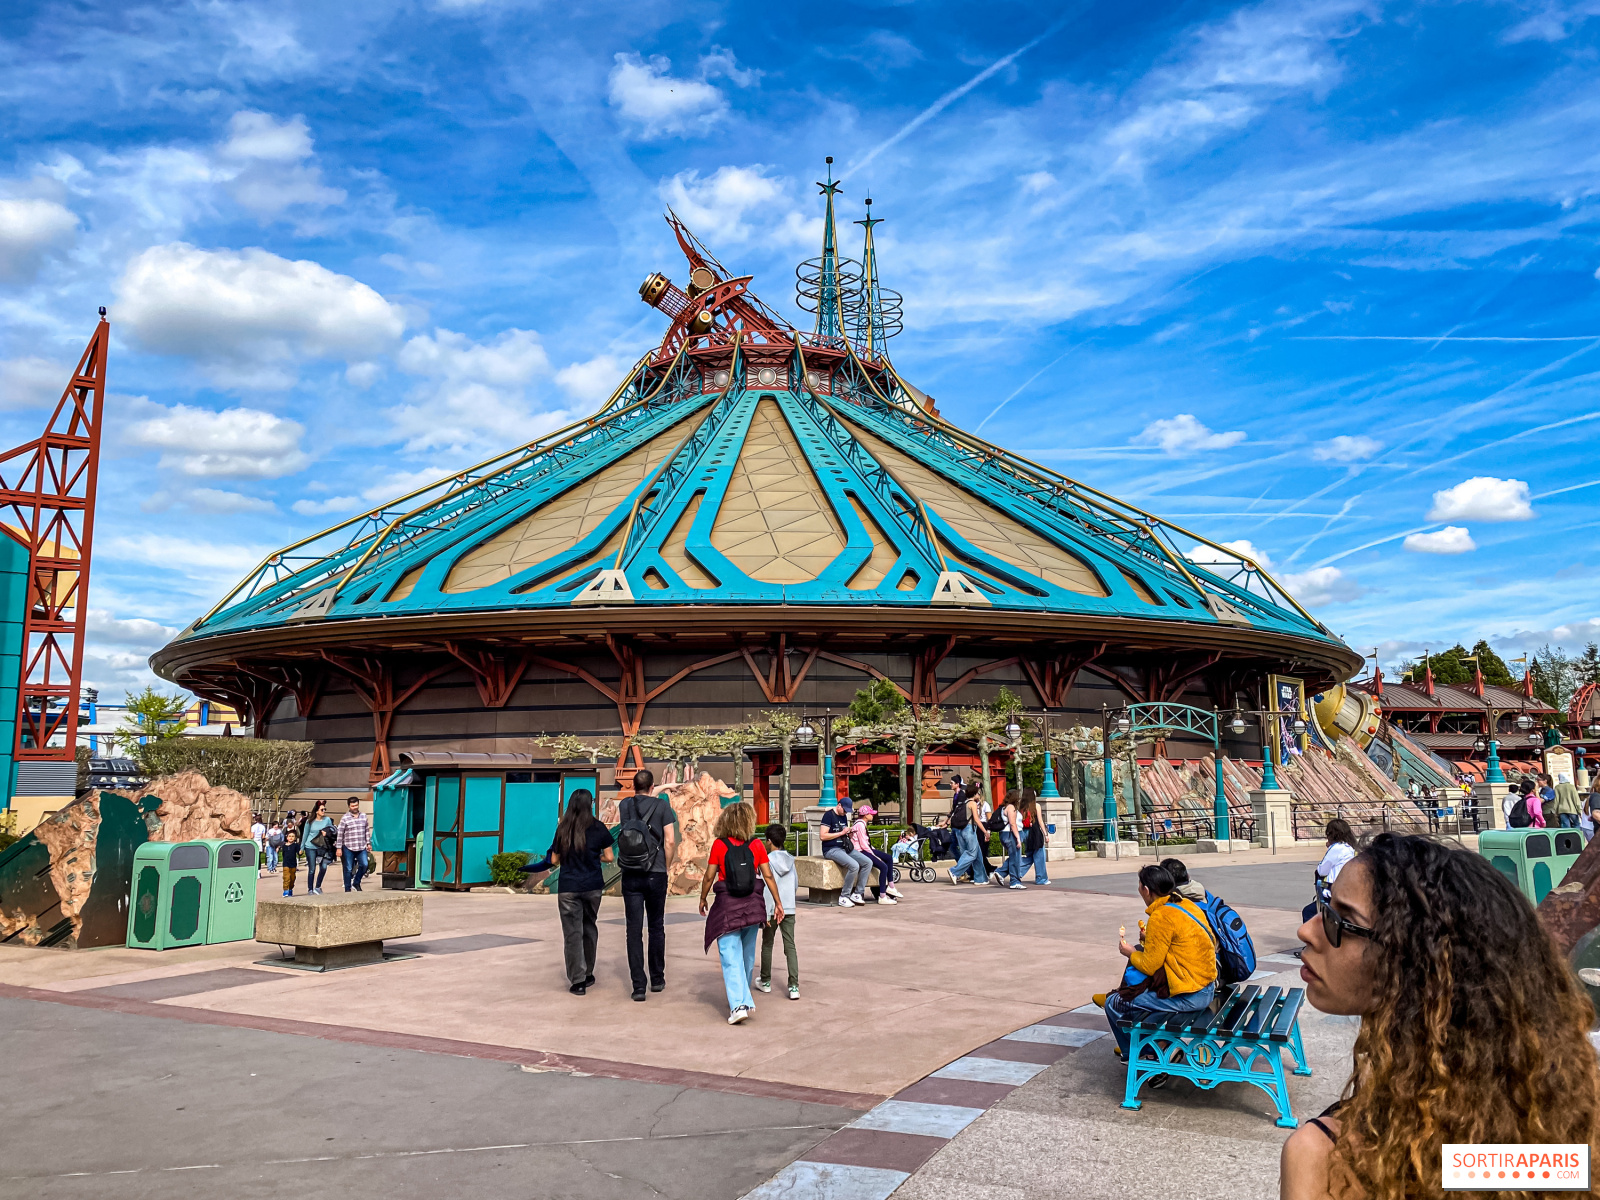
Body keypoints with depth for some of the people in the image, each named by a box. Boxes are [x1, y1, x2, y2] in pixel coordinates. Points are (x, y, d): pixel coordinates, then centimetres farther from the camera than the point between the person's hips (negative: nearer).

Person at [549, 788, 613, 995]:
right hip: (592, 886, 1)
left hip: (568, 887, -1)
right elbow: (609, 857, -1)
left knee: (572, 932, 2)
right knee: (590, 928, 17)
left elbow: (555, 859, 5)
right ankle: (588, 974, 26)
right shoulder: (598, 829, -4)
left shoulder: (562, 829, -1)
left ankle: (578, 980, 0)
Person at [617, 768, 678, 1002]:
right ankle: (657, 979, 22)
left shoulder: (624, 806, 5)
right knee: (656, 927, 13)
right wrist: (665, 867, 6)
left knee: (634, 930, 1)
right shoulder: (662, 805, -2)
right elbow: (670, 841, -7)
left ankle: (638, 986, -2)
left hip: (630, 875, 1)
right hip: (656, 875, -1)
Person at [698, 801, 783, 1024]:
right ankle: (743, 998, 32)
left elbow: (709, 877, -3)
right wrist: (778, 902, 9)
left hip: (727, 906, -3)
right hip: (752, 905, 3)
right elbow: (768, 876, 0)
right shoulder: (757, 845, -2)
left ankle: (738, 1004, -11)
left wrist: (702, 899, 13)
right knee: (747, 955, 18)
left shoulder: (719, 845, -7)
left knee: (731, 958, -1)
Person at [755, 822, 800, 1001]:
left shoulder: (768, 861, -11)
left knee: (767, 945, 14)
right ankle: (794, 986, -7)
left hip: (773, 910, -4)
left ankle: (765, 981, 27)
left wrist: (765, 913, -15)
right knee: (790, 947, 3)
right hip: (789, 909, 4)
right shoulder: (790, 860, 5)